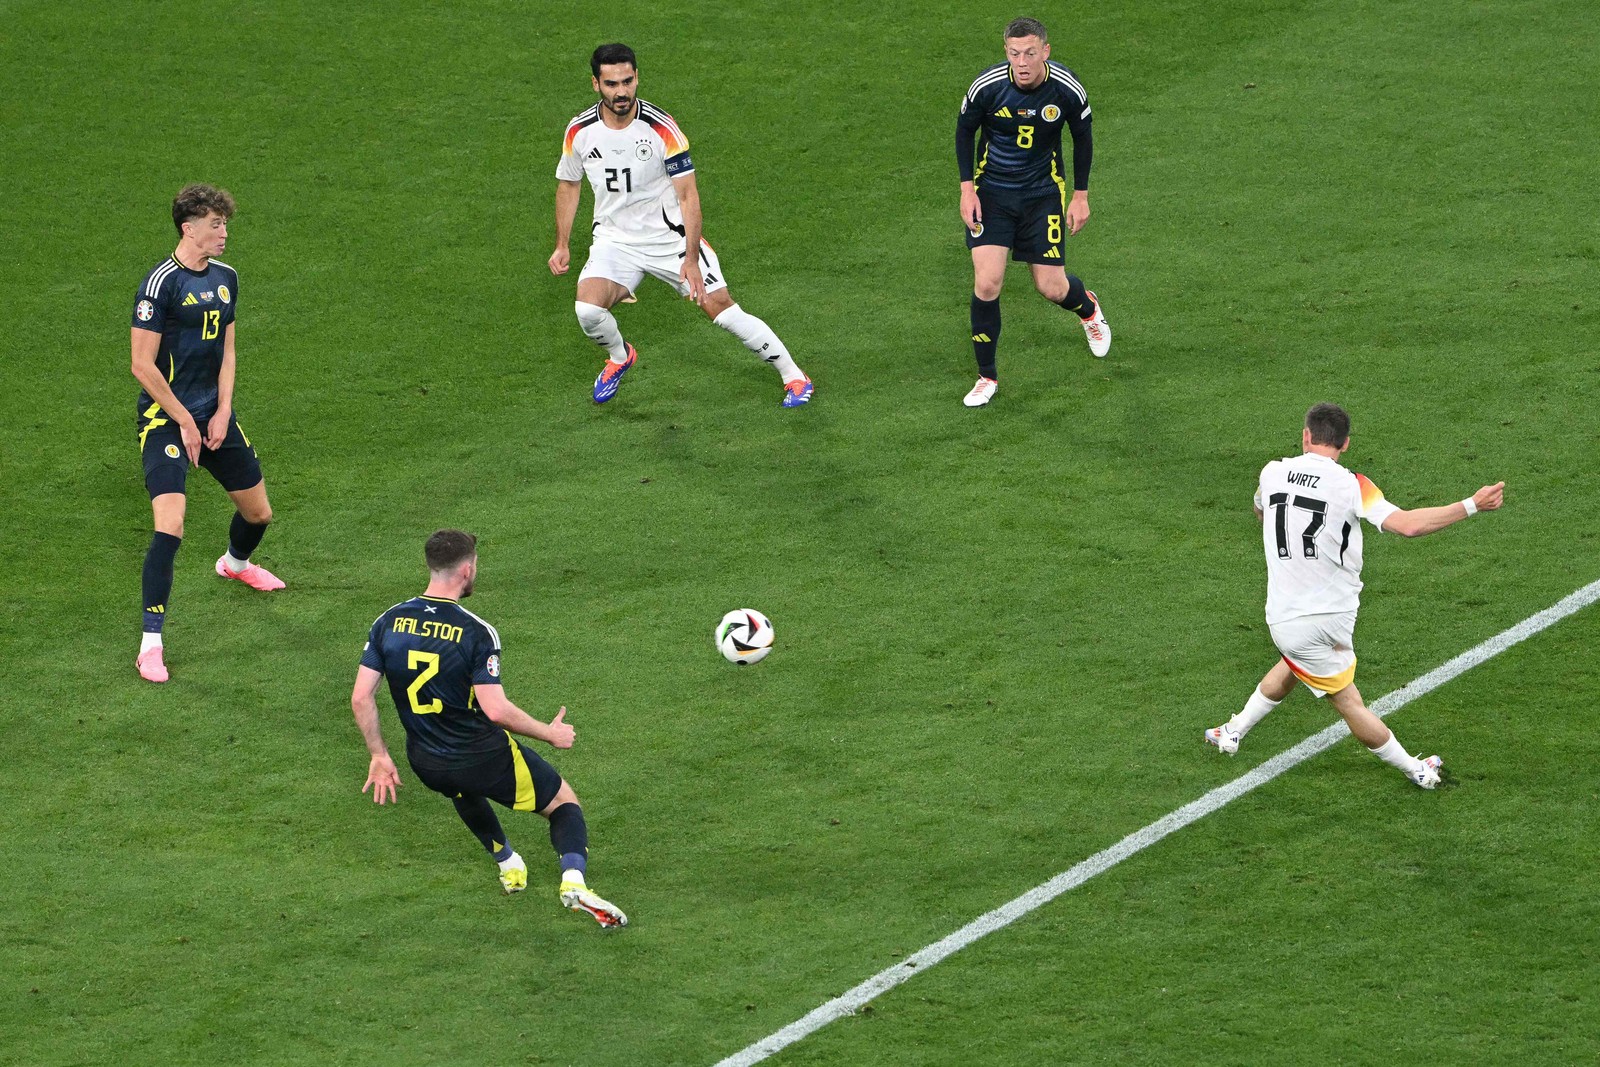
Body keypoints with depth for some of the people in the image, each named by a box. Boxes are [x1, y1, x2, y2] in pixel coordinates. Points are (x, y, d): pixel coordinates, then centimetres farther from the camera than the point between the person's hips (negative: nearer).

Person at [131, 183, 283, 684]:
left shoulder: (226, 278, 7)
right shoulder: (162, 283, -17)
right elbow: (142, 365, -17)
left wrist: (222, 412, 1)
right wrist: (185, 422, -13)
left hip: (214, 416, 7)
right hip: (165, 418, -7)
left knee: (258, 513, 19)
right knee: (170, 527, -20)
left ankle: (236, 563, 55)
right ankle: (151, 643, -16)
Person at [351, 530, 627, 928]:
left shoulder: (388, 623, -6)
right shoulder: (476, 633, -21)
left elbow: (361, 697, -6)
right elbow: (496, 710, -24)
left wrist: (379, 757, 7)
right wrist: (551, 734, -8)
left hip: (425, 765, 5)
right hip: (484, 760, -5)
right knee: (564, 801, 14)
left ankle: (508, 864, 48)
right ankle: (574, 882, -10)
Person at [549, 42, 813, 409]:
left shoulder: (662, 128, -19)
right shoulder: (579, 131, -9)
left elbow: (688, 196, -16)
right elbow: (568, 184, 11)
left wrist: (691, 259, -23)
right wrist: (562, 245, 9)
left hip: (671, 237, -2)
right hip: (614, 239, 2)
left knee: (721, 308, -8)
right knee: (588, 310, -22)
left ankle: (794, 377, 9)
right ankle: (619, 357, 13)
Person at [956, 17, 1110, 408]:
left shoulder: (1067, 90, -17)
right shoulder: (987, 86, -19)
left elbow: (1082, 138, 2)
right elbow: (964, 130, 0)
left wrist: (1080, 196, 4)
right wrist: (967, 188, -6)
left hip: (1043, 192, 0)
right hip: (991, 191, 0)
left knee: (1052, 288, 1)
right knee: (987, 281, -13)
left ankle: (1087, 307, 40)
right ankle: (987, 377, 4)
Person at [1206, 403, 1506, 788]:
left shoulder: (1272, 472, 0)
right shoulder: (1351, 485, -13)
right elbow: (1407, 525, -23)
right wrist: (1472, 505, -18)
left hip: (1284, 615, 3)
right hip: (1331, 614, -3)